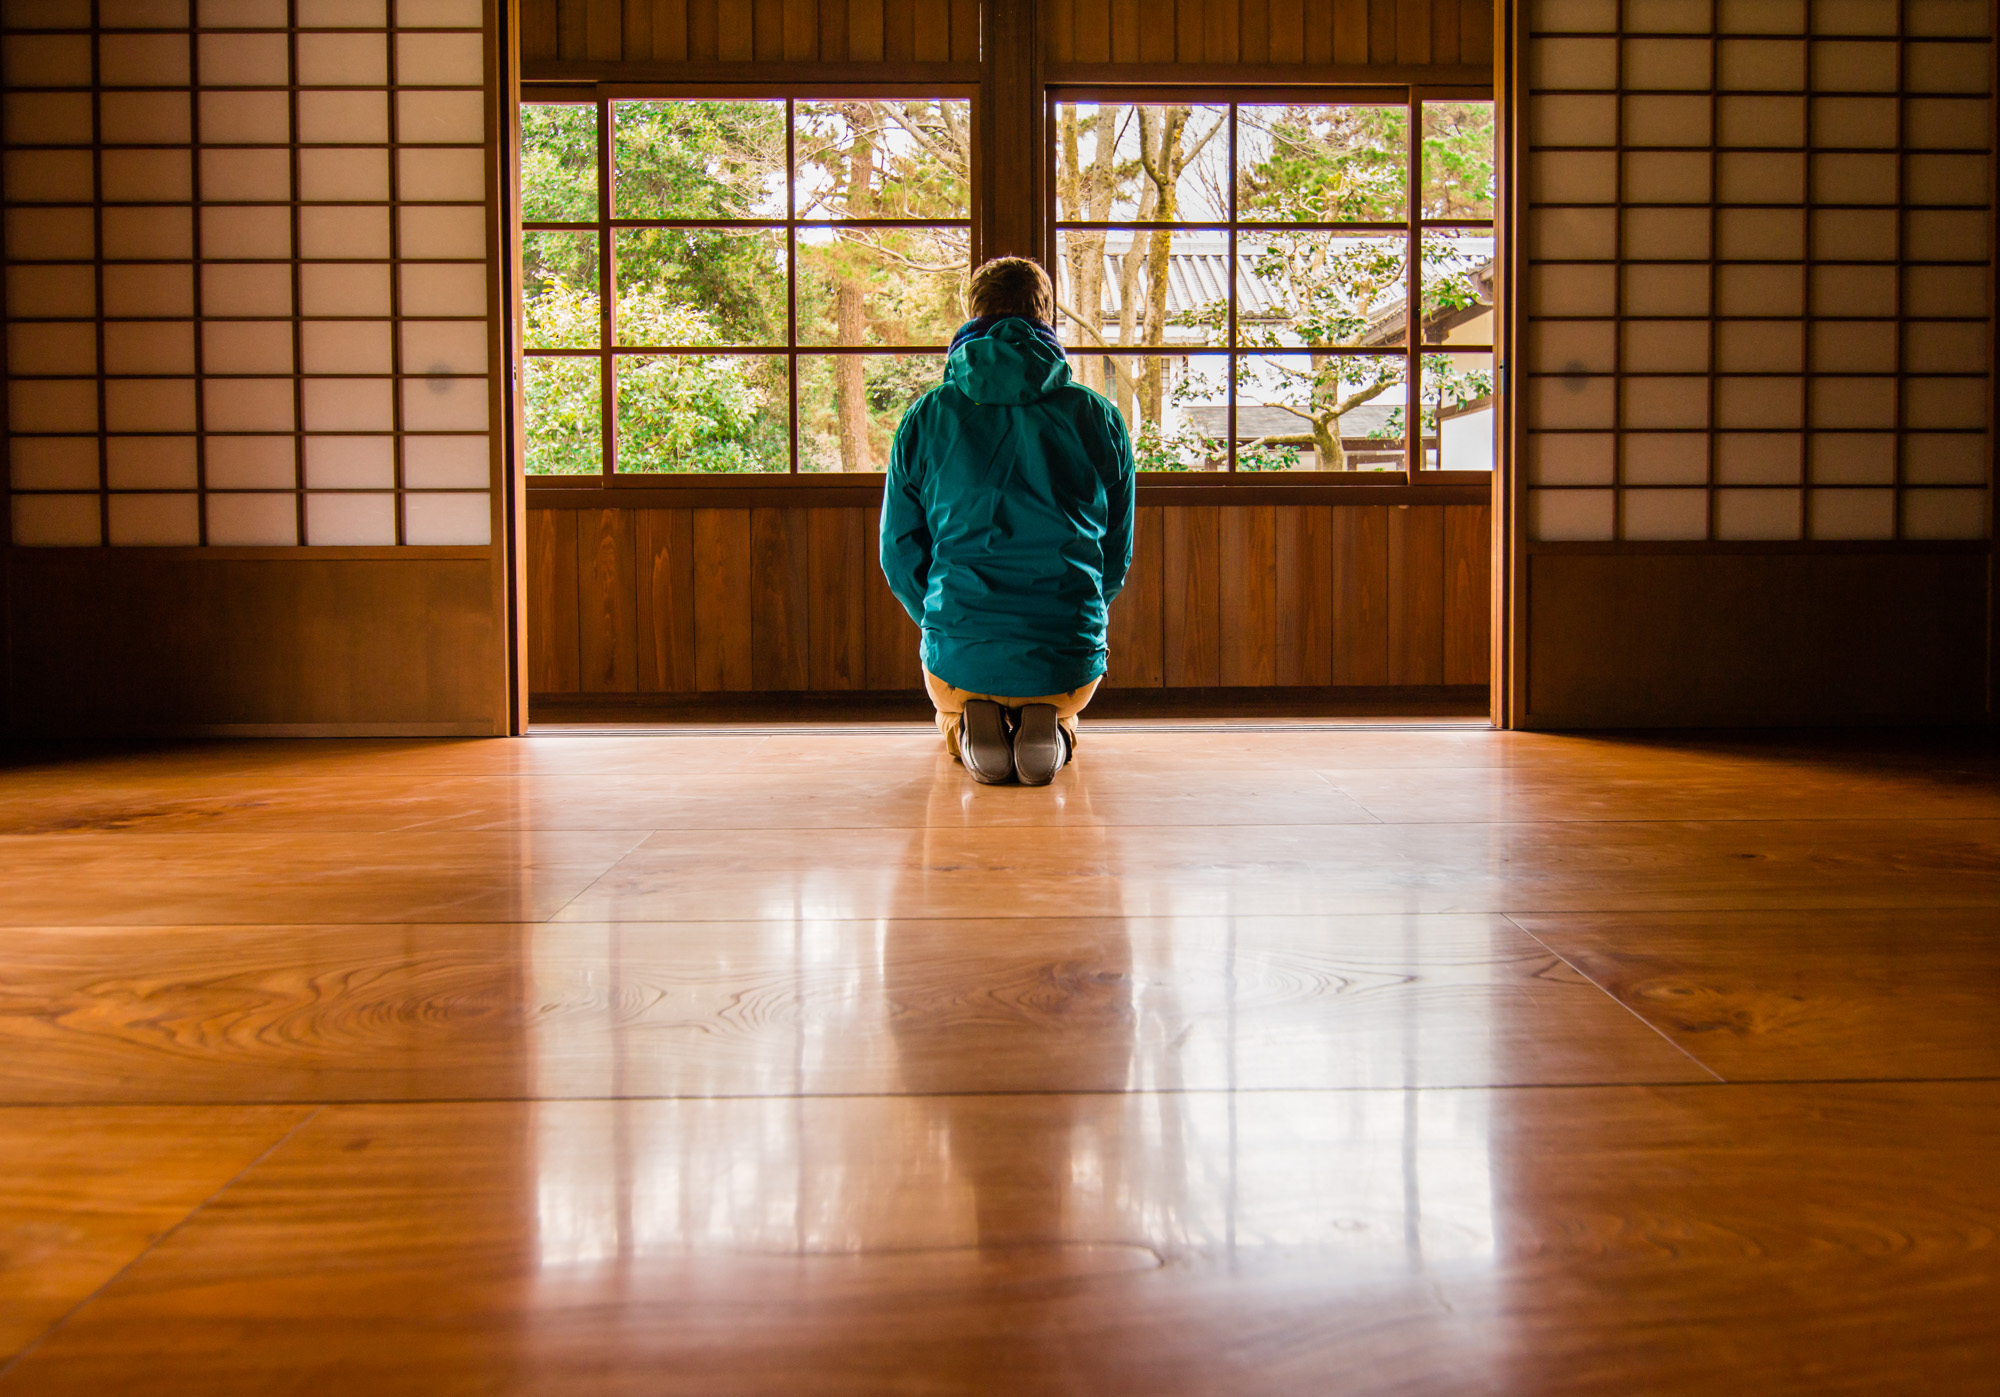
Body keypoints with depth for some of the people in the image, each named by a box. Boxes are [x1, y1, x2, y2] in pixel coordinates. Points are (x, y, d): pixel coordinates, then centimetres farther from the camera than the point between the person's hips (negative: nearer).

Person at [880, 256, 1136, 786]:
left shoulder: (926, 418, 1)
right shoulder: (1100, 418, 2)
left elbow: (900, 554, 6)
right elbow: (1117, 557, 10)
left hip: (959, 658, 0)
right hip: (1069, 664, 0)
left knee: (949, 700, 38)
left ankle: (968, 725, 2)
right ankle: (1046, 723, 2)